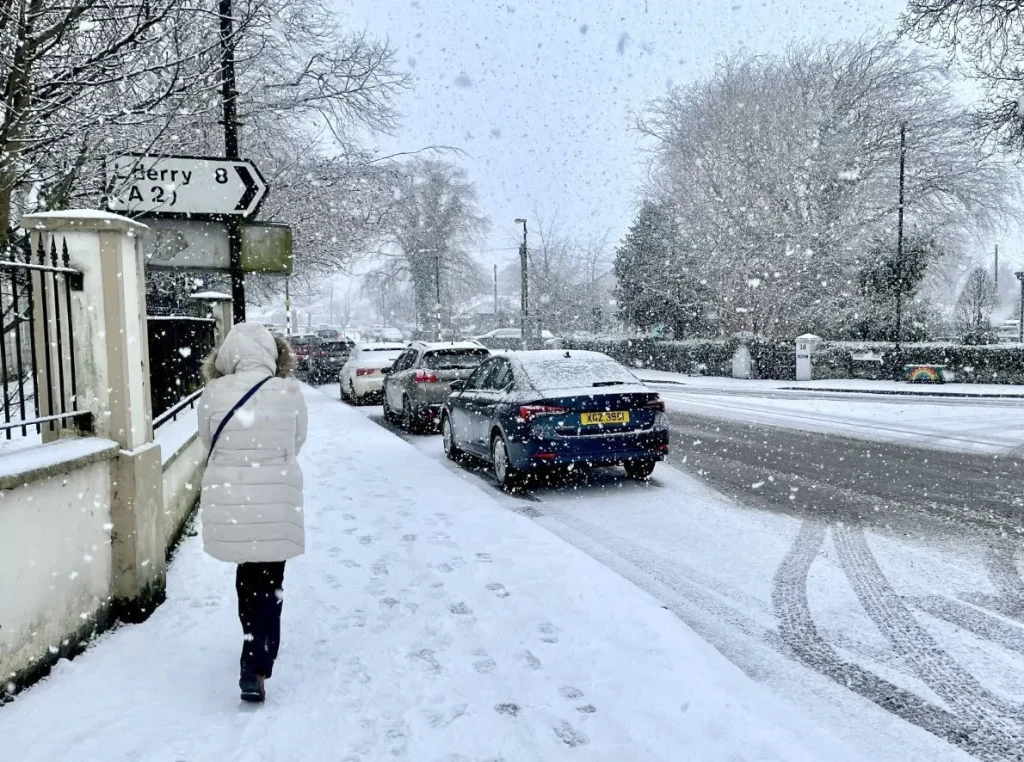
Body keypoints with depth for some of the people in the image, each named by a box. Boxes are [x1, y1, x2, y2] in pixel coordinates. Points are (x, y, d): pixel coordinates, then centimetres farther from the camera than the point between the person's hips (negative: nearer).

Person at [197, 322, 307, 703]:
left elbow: (209, 443, 4)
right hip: (274, 499, -2)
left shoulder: (213, 393, -7)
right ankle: (255, 668, 2)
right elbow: (296, 443, 1)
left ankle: (256, 647, 43)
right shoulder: (290, 391, -10)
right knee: (268, 582, 9)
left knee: (247, 573, 23)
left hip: (228, 499, 2)